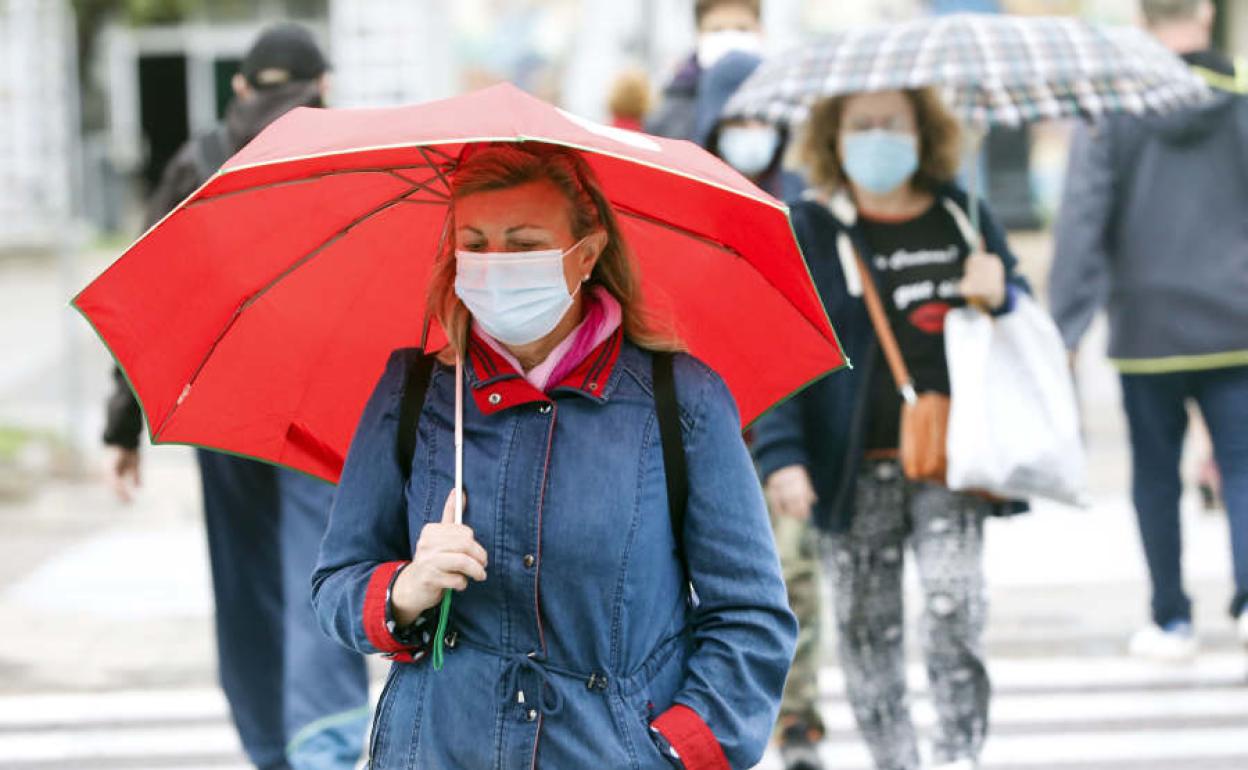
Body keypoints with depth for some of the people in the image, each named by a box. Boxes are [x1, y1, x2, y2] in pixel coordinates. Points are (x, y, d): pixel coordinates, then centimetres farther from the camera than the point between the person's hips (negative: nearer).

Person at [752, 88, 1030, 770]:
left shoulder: (964, 218, 10)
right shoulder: (806, 230, 2)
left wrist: (1000, 297, -4)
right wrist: (781, 456, -12)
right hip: (856, 469, -1)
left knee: (954, 601, -14)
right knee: (866, 624, 4)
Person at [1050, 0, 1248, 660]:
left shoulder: (1109, 106, -5)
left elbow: (1082, 221, -8)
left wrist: (1065, 329, -7)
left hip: (1147, 330, 0)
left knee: (1156, 474, 12)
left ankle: (1171, 622, 18)